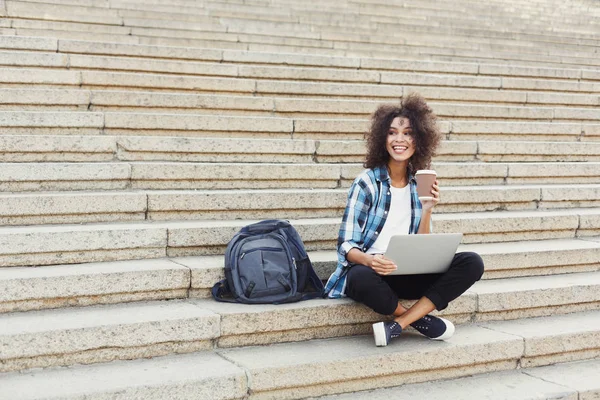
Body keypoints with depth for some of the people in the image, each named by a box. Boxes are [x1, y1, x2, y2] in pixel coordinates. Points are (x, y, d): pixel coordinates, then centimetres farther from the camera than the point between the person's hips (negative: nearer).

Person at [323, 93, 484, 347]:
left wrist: (427, 210, -8)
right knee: (364, 279, -42)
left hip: (405, 274, 5)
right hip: (366, 270, -5)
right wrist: (370, 261, -31)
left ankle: (396, 326, -23)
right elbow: (347, 245, -9)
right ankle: (421, 320, -12)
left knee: (472, 263, -18)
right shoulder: (367, 182, -4)